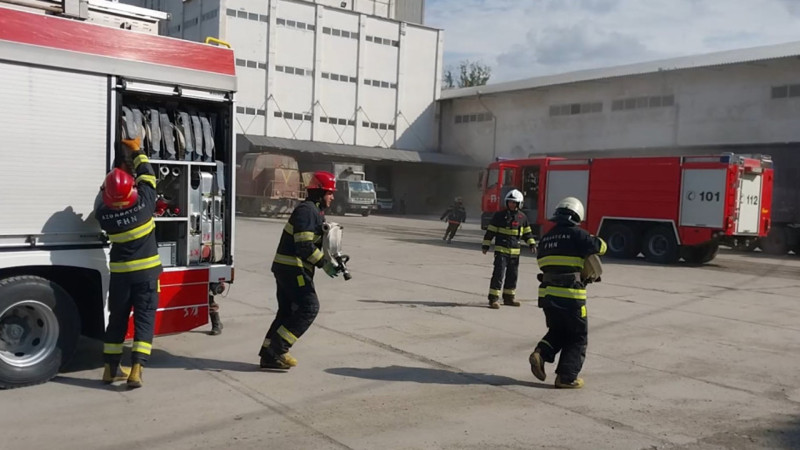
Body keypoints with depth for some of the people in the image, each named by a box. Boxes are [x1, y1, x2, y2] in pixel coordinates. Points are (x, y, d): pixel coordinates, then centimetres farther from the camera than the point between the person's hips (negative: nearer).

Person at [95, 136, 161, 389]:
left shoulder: (103, 213, -9)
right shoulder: (143, 202, -14)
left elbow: (106, 198, 16)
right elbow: (147, 176, 1)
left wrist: (117, 173, 20)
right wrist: (137, 151, 13)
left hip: (120, 273, 2)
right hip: (146, 271, -2)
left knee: (117, 319, 15)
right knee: (144, 319, 1)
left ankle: (111, 368, 21)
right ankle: (136, 370, -7)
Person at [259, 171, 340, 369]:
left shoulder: (315, 212, 19)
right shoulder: (307, 210, -15)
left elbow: (315, 244, 20)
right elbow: (304, 246, -22)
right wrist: (324, 264, -17)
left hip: (286, 268, 11)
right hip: (293, 268, -11)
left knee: (287, 311, 11)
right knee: (309, 307, -10)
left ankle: (269, 355, 15)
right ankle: (277, 348, -8)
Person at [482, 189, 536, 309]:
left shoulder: (522, 217, 7)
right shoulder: (499, 215, -5)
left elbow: (527, 232, 17)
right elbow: (490, 231, -2)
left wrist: (532, 244, 6)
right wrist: (485, 245, -5)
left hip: (515, 252, 5)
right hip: (501, 250, -5)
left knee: (512, 275, 12)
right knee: (498, 274, -11)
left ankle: (509, 297, 25)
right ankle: (493, 299, -9)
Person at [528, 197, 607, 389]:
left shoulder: (546, 238, 13)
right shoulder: (576, 235, -7)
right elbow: (601, 247, 0)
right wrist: (592, 239, 20)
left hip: (547, 292, 6)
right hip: (570, 294, -6)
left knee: (557, 331, 25)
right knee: (578, 337, 9)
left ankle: (541, 353, 0)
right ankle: (566, 377, 6)